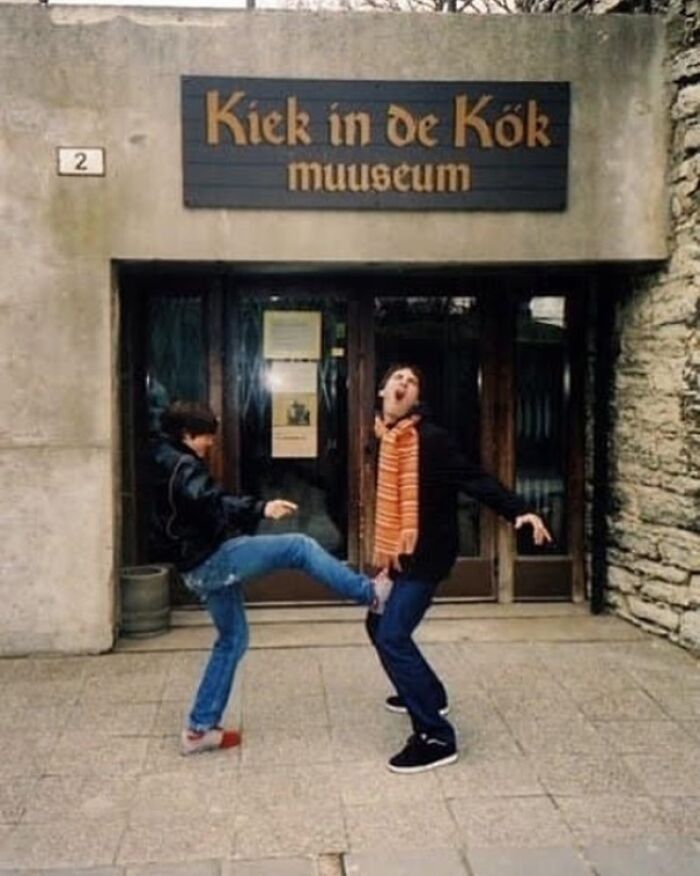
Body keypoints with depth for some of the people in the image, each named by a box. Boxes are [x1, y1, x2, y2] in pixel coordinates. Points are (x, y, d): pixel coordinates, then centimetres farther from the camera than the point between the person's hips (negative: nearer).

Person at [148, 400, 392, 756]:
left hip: (202, 567, 11)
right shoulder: (181, 465, -14)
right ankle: (370, 593, -5)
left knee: (232, 639, 17)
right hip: (213, 558, -11)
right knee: (299, 547, -11)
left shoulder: (165, 465, 18)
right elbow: (210, 504, -34)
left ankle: (200, 728, 20)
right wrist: (260, 508, -43)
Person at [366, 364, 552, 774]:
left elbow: (474, 478, -23)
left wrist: (519, 510, -35)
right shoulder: (388, 438, 8)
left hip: (427, 554, -9)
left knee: (393, 636, -16)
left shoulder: (429, 438, -16)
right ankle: (427, 695, 42)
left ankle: (437, 738, -8)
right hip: (402, 554, 9)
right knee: (380, 626, 21)